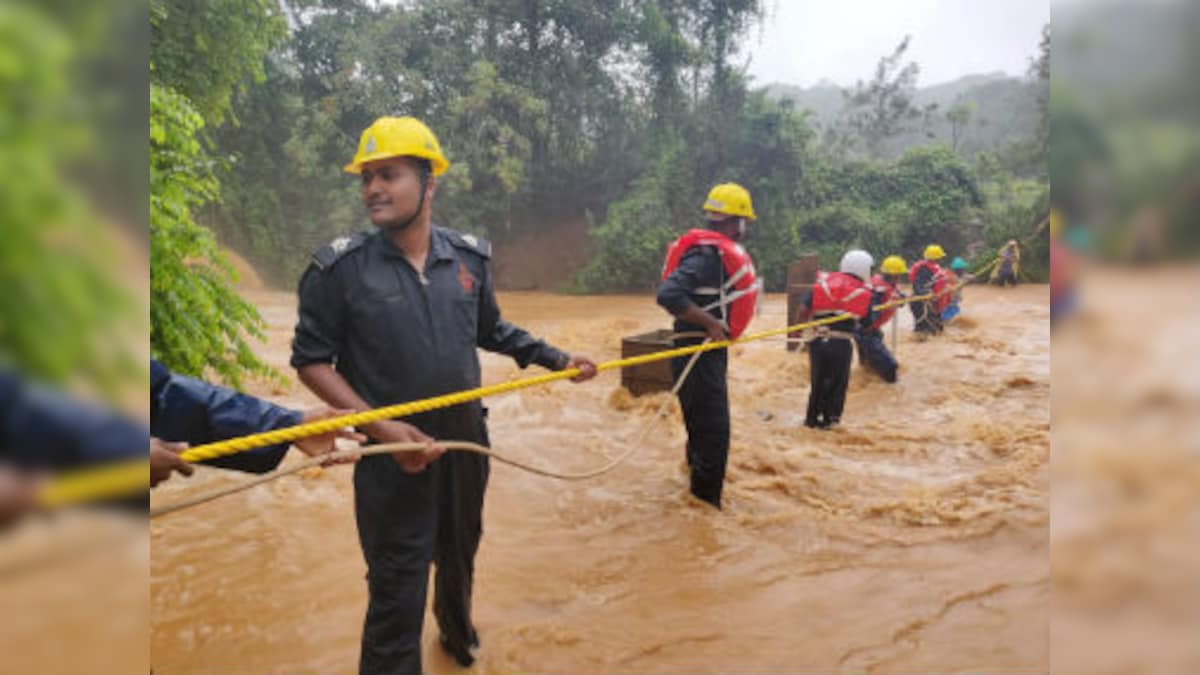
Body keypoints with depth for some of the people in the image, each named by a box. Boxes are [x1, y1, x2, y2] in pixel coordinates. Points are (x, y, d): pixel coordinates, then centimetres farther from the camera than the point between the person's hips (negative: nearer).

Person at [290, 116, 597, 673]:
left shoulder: (469, 257, -2)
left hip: (466, 442, 5)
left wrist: (557, 359, 6)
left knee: (460, 557, 27)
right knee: (397, 593, 0)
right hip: (393, 455, -4)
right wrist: (378, 425, -21)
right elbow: (311, 360, -10)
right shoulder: (341, 267, -13)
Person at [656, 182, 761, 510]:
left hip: (711, 350, 10)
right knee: (713, 430, -4)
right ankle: (705, 505, 7)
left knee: (703, 426, 25)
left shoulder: (721, 250, 11)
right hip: (698, 353, -10)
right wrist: (711, 323, -26)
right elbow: (669, 295, -32)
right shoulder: (707, 253, -21)